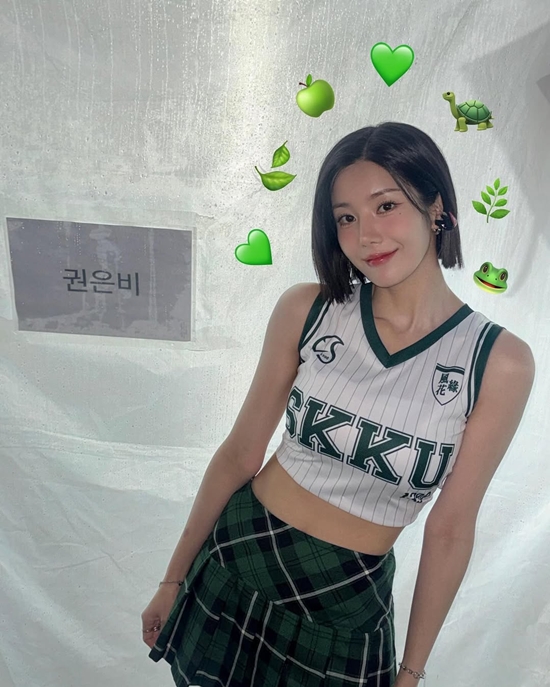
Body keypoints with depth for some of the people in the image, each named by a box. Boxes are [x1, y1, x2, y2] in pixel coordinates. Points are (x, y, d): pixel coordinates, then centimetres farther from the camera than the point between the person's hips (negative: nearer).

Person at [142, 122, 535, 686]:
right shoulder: (306, 310, -12)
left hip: (346, 600, -1)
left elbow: (450, 528, -7)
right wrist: (174, 579, 4)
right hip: (235, 558, 2)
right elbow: (240, 453, -6)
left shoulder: (500, 362, -14)